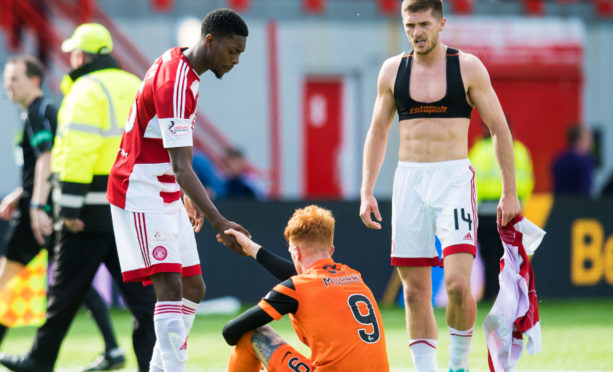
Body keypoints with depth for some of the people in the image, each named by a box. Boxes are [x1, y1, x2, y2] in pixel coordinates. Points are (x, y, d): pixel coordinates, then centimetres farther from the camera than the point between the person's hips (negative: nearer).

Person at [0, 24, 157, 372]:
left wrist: (70, 204, -17)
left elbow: (78, 150, -17)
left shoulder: (87, 91, -9)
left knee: (66, 289, 5)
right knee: (140, 290, 4)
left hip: (93, 210, -6)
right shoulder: (138, 88, 15)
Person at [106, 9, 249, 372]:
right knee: (170, 286, -19)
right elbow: (181, 167, -30)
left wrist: (187, 196, 23)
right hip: (141, 194, -10)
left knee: (193, 288, 9)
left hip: (165, 193, 10)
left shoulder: (177, 64, 8)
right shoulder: (175, 84, -24)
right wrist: (219, 222, -37)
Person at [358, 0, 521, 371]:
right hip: (409, 181, 3)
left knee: (458, 284, -16)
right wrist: (367, 192, 8)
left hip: (454, 178, -3)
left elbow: (499, 129, 3)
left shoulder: (467, 67, -1)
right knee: (415, 291, 2)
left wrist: (510, 192, -1)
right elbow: (378, 132, 16)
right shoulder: (393, 70, 7)